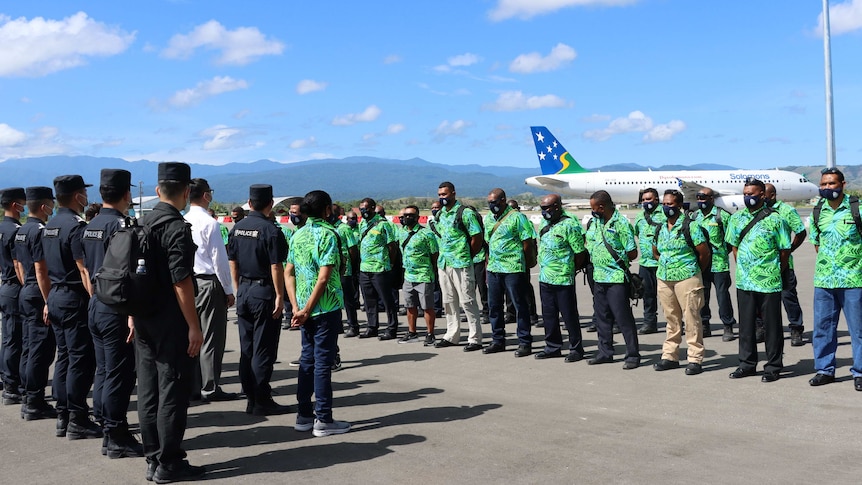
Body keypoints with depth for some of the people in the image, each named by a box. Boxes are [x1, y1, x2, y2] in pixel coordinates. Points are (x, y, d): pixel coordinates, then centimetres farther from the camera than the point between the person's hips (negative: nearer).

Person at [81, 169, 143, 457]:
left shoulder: (91, 226, 12)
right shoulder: (120, 225, -16)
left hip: (95, 306, 9)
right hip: (115, 309, -9)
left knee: (103, 371, 14)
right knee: (119, 374, -2)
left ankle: (107, 432, 21)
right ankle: (117, 439, 4)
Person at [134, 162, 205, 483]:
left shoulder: (142, 224, 9)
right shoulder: (177, 228, -15)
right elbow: (181, 281, -19)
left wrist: (134, 315, 21)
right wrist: (194, 326, -16)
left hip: (144, 320, 8)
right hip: (170, 323, -8)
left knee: (148, 390, 12)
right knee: (173, 392, -1)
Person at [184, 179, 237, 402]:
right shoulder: (210, 223, -14)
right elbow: (219, 259, -14)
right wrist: (228, 290, -6)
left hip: (188, 282, 7)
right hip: (209, 283, -7)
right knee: (212, 337, -1)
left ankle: (193, 385, 19)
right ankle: (210, 387, 2)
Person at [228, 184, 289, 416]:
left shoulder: (237, 228, 7)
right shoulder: (270, 230, -14)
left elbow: (232, 262, 12)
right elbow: (276, 267, -16)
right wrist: (279, 296, -11)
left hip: (243, 291, 7)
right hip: (264, 292, -7)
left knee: (246, 348, 11)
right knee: (263, 350, -1)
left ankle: (251, 398, 17)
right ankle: (262, 401, 3)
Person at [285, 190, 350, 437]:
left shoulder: (298, 235, 10)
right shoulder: (328, 234, -12)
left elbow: (289, 273, 8)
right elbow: (324, 278, -19)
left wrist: (296, 307, 3)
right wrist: (307, 310, -14)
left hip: (305, 308, 7)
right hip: (326, 307, -7)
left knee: (308, 359, 14)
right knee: (323, 361, -3)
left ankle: (304, 415, 19)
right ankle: (323, 420, 2)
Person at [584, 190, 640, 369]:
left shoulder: (621, 223, -12)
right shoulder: (595, 222, 10)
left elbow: (632, 253, -12)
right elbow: (588, 243, 23)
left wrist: (616, 260, -3)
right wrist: (595, 259, 8)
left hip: (616, 278, -8)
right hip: (598, 277, 8)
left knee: (623, 317, -4)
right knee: (602, 317, 13)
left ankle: (633, 355, 4)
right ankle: (605, 352, 24)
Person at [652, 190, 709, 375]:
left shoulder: (690, 226, -8)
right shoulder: (660, 228, 11)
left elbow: (704, 253, -6)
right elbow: (655, 252, 25)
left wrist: (695, 271, 5)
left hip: (686, 279, -6)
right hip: (664, 279, 6)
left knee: (691, 319, -3)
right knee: (671, 319, 13)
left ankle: (695, 359, 1)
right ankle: (670, 356, 19)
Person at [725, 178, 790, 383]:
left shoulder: (775, 219, -5)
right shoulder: (736, 218, 8)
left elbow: (784, 251, -1)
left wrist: (776, 272, 2)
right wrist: (742, 269, 11)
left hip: (769, 282, -4)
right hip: (743, 281, 5)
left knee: (772, 326, 3)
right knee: (746, 325, 12)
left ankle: (773, 367, 13)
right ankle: (747, 364, 23)